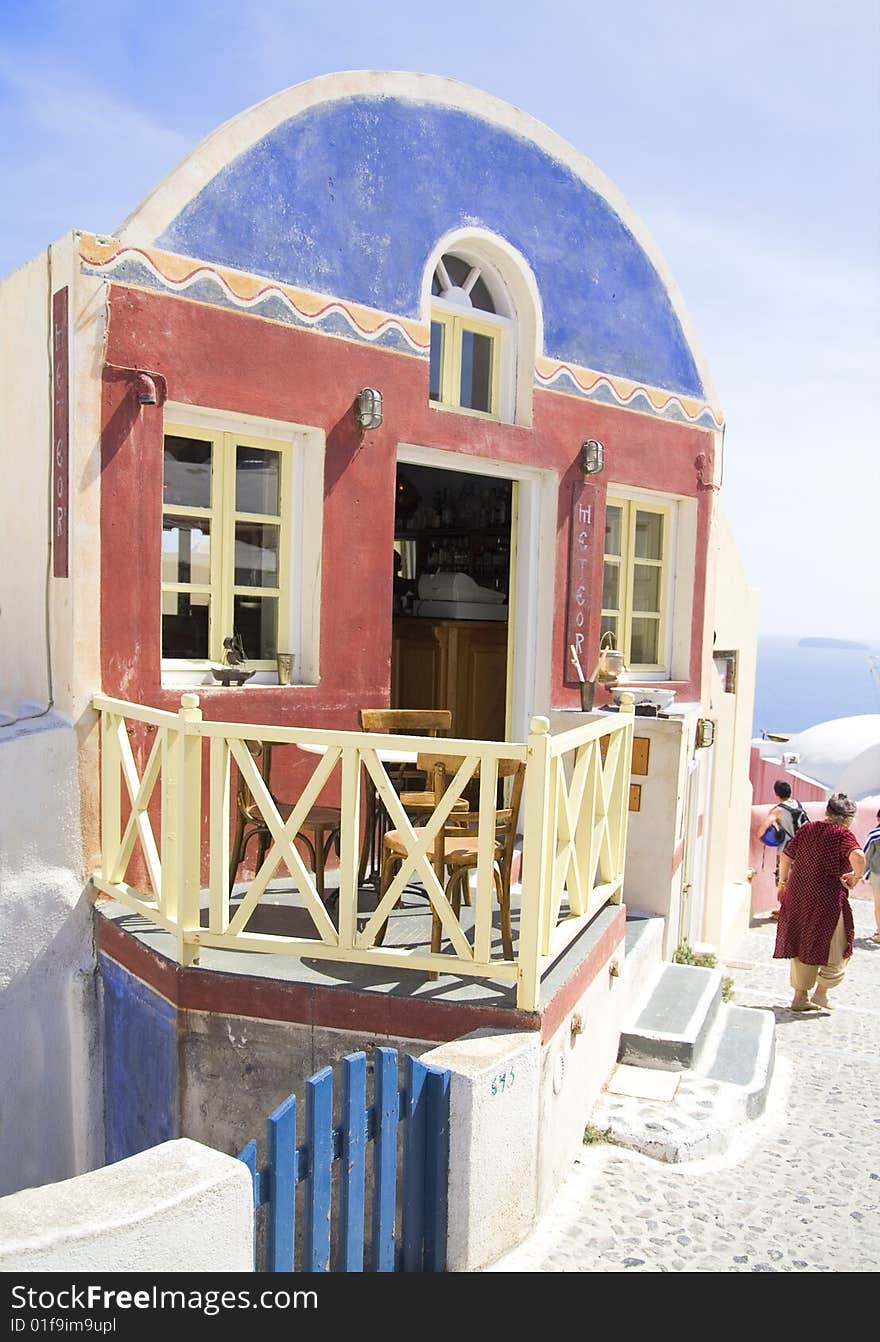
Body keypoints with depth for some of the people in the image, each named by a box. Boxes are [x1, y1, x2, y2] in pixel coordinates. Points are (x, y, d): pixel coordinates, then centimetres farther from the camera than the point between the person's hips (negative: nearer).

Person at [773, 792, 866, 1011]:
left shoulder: (808, 829, 6)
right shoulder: (843, 834, -11)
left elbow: (786, 856, 9)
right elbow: (858, 857, -31)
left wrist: (783, 883, 21)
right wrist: (856, 877, -12)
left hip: (798, 895, 6)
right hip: (827, 899, -6)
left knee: (802, 944, 15)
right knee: (835, 947, 15)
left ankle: (800, 996, 20)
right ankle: (821, 992, 18)